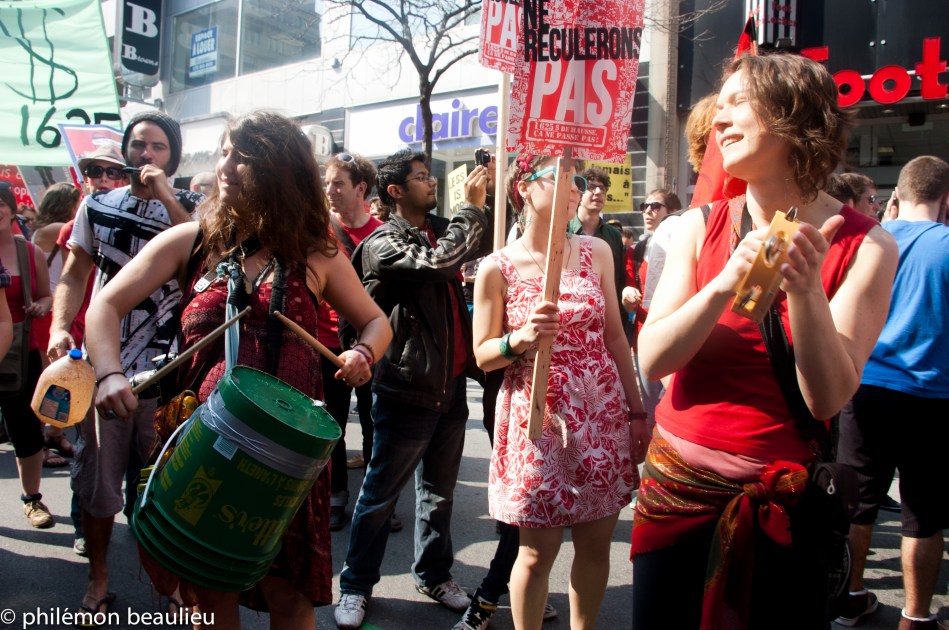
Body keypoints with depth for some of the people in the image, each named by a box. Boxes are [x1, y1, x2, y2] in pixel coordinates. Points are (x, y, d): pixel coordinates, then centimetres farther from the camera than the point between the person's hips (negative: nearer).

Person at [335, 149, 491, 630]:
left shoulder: (442, 229, 11)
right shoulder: (382, 243, -12)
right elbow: (439, 262, -26)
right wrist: (473, 206, -15)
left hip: (451, 385, 7)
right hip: (408, 389, -7)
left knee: (439, 490, 19)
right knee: (379, 494, 8)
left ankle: (433, 575, 36)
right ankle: (356, 585, 26)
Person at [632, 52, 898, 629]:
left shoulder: (865, 246, -8)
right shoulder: (702, 227, -2)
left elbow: (827, 399, -15)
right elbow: (651, 361, -10)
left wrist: (804, 291, -29)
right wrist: (724, 285, -25)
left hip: (783, 500, -2)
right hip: (677, 482, 2)